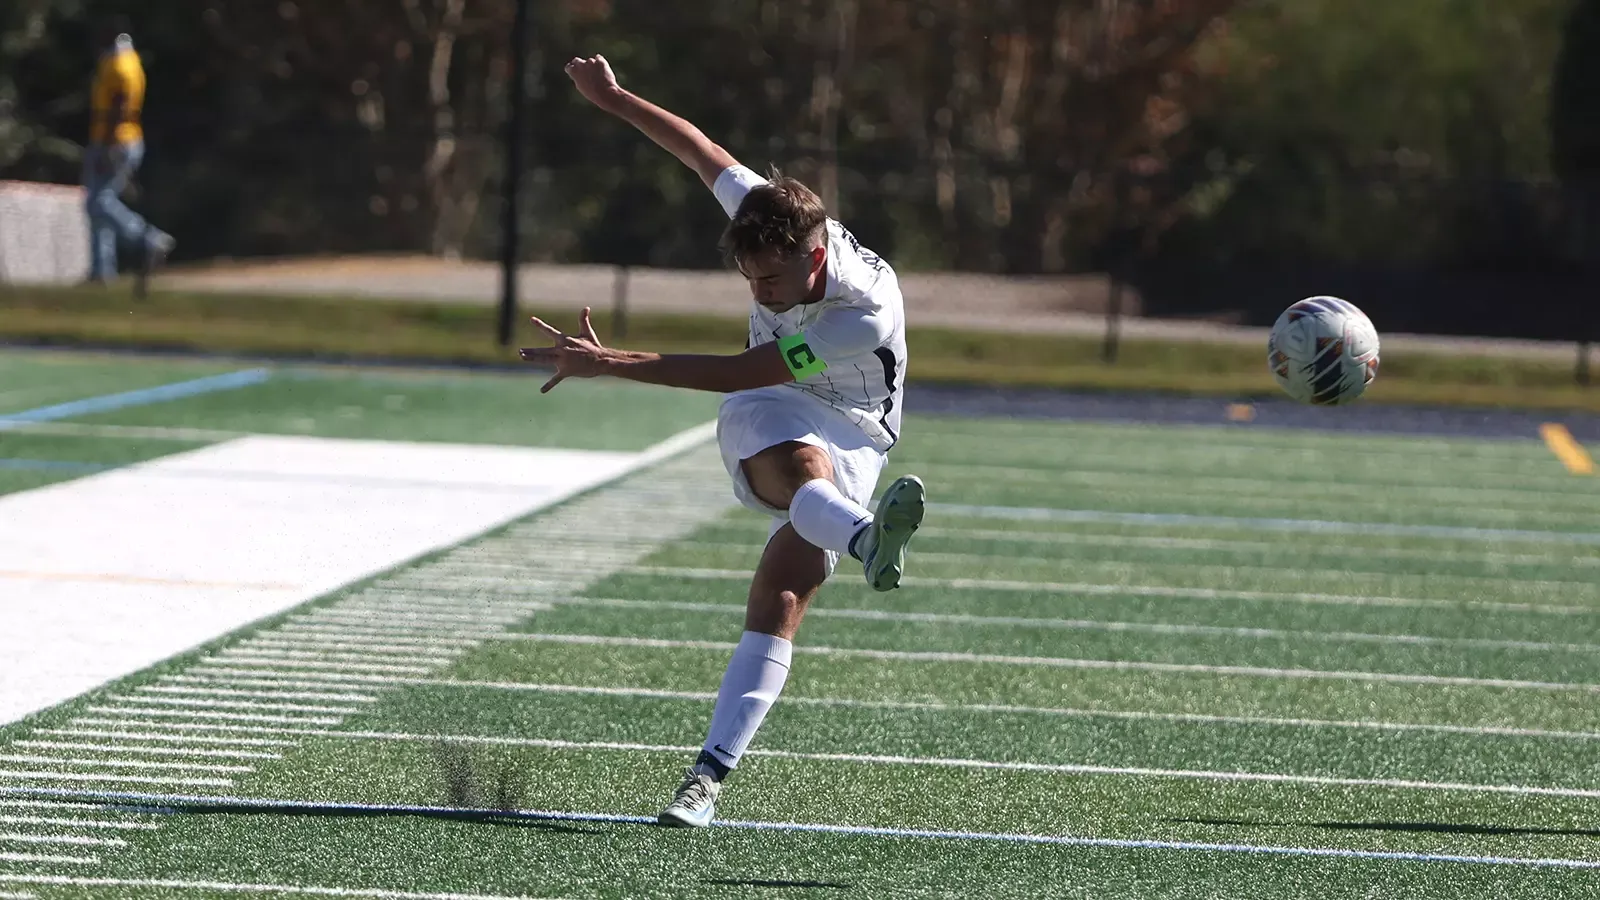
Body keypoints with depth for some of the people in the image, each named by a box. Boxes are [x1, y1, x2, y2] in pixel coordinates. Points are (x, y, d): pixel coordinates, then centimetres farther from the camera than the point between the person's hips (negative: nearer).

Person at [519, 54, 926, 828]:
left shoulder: (870, 317, -34)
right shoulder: (770, 220, -20)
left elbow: (738, 373, -30)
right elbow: (703, 151, 2)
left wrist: (611, 364, -28)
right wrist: (612, 99, 9)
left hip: (849, 437, -3)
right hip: (767, 421, 3)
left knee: (779, 598, -20)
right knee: (805, 465, -37)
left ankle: (710, 773, -19)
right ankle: (870, 541, -71)